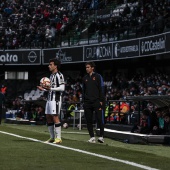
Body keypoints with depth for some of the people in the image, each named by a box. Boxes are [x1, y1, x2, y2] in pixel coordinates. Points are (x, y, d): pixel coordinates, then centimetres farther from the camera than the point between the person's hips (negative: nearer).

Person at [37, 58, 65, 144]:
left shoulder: (59, 75, -10)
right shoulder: (51, 75, 19)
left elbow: (62, 88, -18)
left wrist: (50, 88, -24)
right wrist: (44, 89, 12)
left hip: (56, 99, -10)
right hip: (49, 99, 10)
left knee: (55, 117, -10)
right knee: (48, 117, 9)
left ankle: (58, 138, -7)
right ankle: (52, 137, 15)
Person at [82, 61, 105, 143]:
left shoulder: (98, 77, 1)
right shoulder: (85, 78, 15)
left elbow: (101, 89, -2)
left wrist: (101, 101, -9)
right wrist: (83, 101, 12)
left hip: (96, 102, -5)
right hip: (87, 103, 5)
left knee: (100, 119, -8)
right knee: (89, 120, 2)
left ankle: (101, 136, -2)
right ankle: (92, 137, 8)